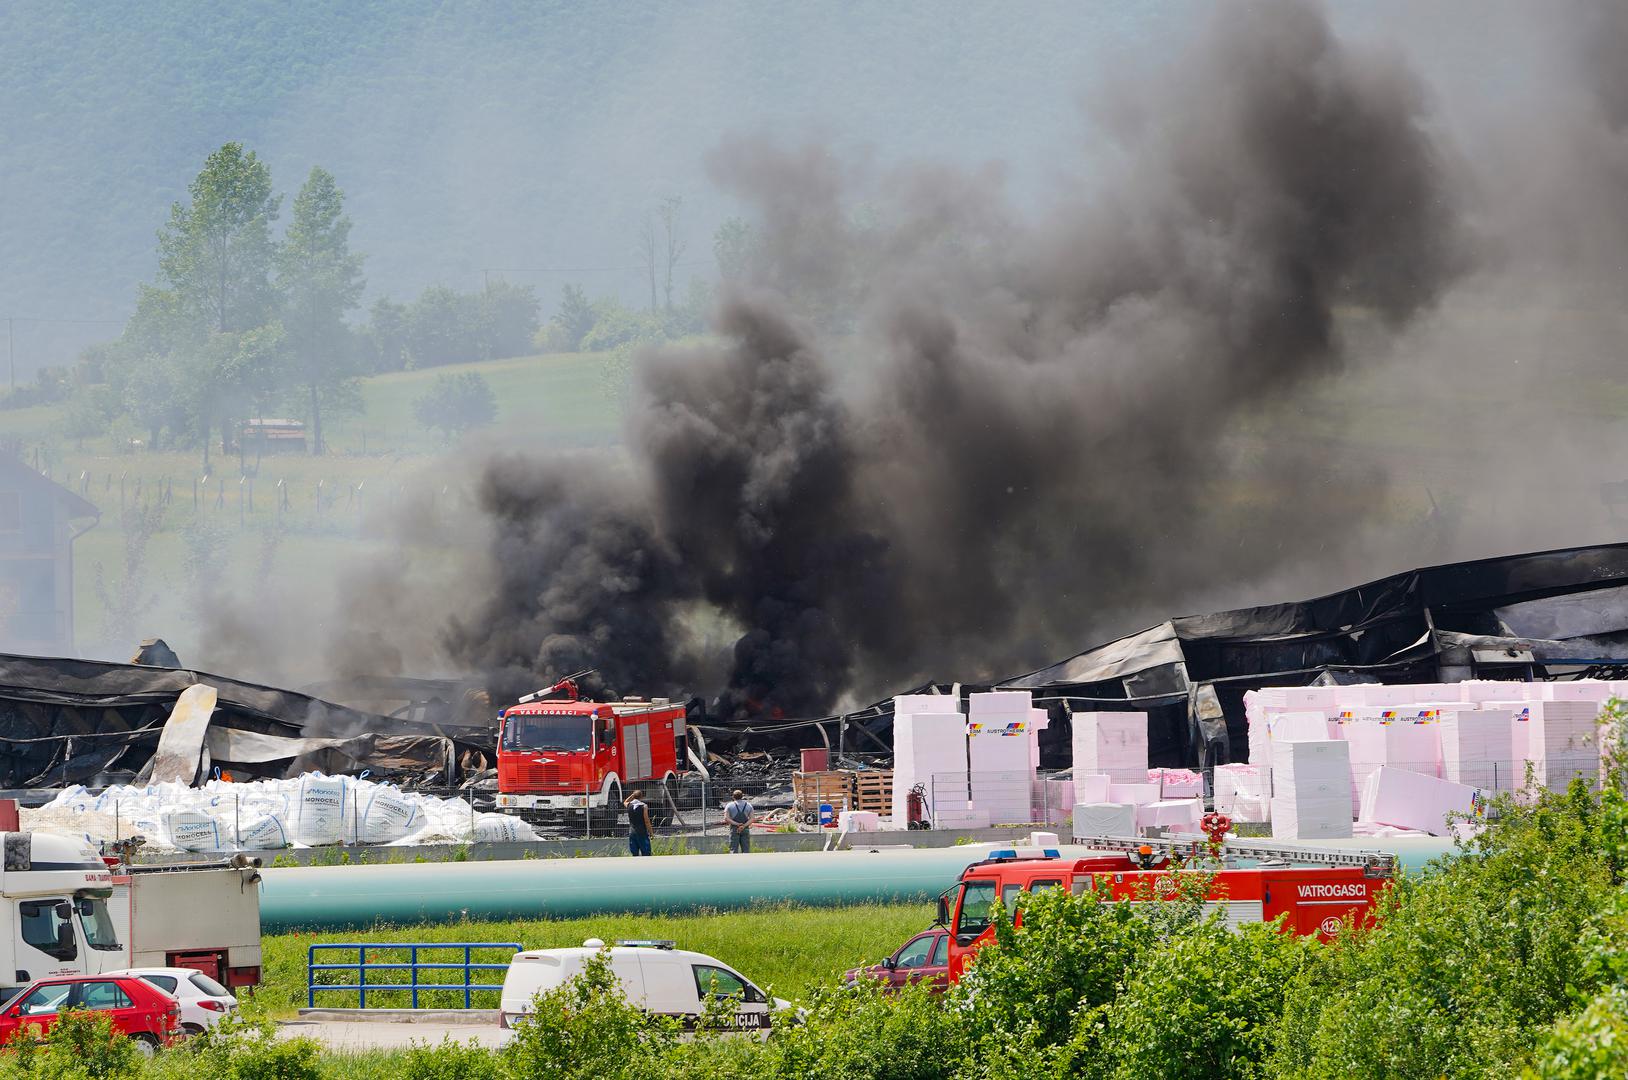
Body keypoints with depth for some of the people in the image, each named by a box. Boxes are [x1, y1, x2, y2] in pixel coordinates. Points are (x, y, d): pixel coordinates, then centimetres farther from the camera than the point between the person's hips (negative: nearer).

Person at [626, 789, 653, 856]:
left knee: (634, 854, 7)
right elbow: (646, 821, -10)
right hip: (642, 833, -4)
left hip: (632, 832, 4)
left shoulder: (629, 805, 4)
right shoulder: (643, 806, -9)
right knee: (646, 854, -3)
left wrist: (632, 795, 20)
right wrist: (650, 832, -2)